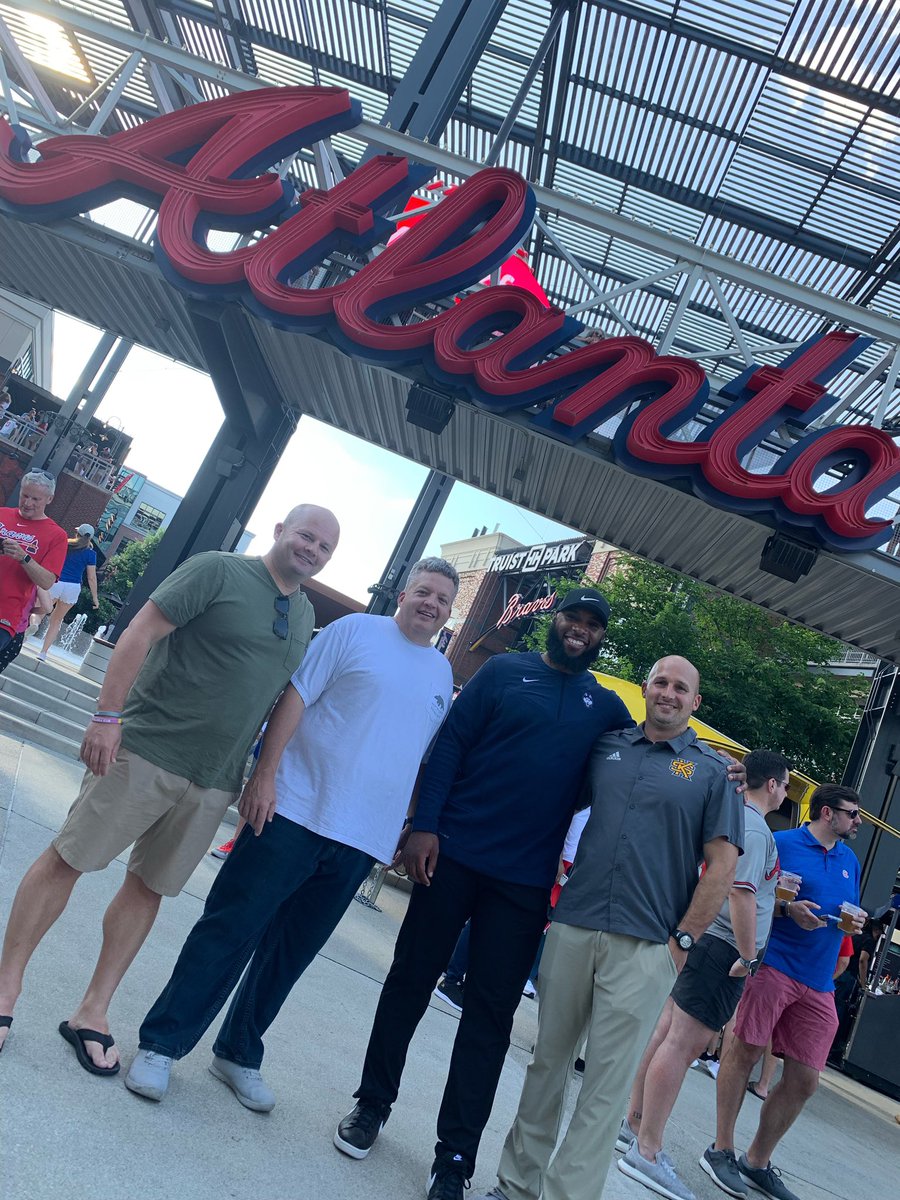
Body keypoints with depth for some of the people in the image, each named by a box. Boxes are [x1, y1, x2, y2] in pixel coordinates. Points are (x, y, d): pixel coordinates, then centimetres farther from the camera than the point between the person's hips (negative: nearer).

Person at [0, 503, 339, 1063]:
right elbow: (140, 634, -12)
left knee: (149, 888, 12)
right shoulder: (218, 570, -8)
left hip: (214, 784, 5)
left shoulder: (306, 618, 11)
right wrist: (109, 715, -20)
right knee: (67, 860, 3)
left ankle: (93, 1012, 24)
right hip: (146, 750, -5)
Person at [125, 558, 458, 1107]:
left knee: (291, 953, 14)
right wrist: (266, 773, -15)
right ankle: (161, 1043, 17)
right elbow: (295, 697, -6)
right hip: (295, 814, -4)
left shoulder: (443, 675, 13)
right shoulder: (356, 630, -1)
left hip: (361, 842, 4)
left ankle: (239, 1054, 31)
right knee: (228, 931, 1)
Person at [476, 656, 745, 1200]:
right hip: (572, 928, 3)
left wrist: (681, 941, -5)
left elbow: (722, 867, -1)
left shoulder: (714, 772, 3)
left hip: (644, 949, -3)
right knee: (548, 1062, 13)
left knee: (607, 1084, 3)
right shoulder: (607, 746, 10)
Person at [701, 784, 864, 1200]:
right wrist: (787, 907, -19)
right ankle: (721, 1150, 14)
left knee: (804, 1081, 7)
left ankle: (757, 1162, 25)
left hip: (818, 986, 6)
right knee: (746, 1051, -5)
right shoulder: (781, 843, -3)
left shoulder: (850, 860, 18)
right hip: (773, 966, -6)